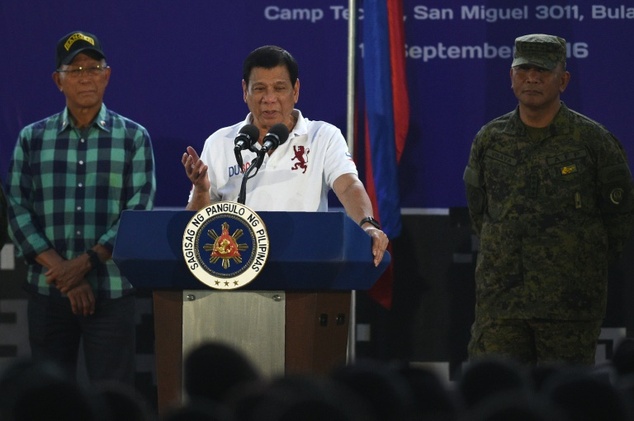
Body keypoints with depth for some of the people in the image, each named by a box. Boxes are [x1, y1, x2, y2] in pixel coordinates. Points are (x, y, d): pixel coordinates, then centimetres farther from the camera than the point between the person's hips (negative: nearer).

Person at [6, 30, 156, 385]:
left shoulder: (134, 138, 5)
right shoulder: (32, 139, 9)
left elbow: (139, 212, -3)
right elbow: (19, 211, 2)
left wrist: (86, 262, -14)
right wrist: (64, 273, -10)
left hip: (112, 293, -2)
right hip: (47, 292, 2)